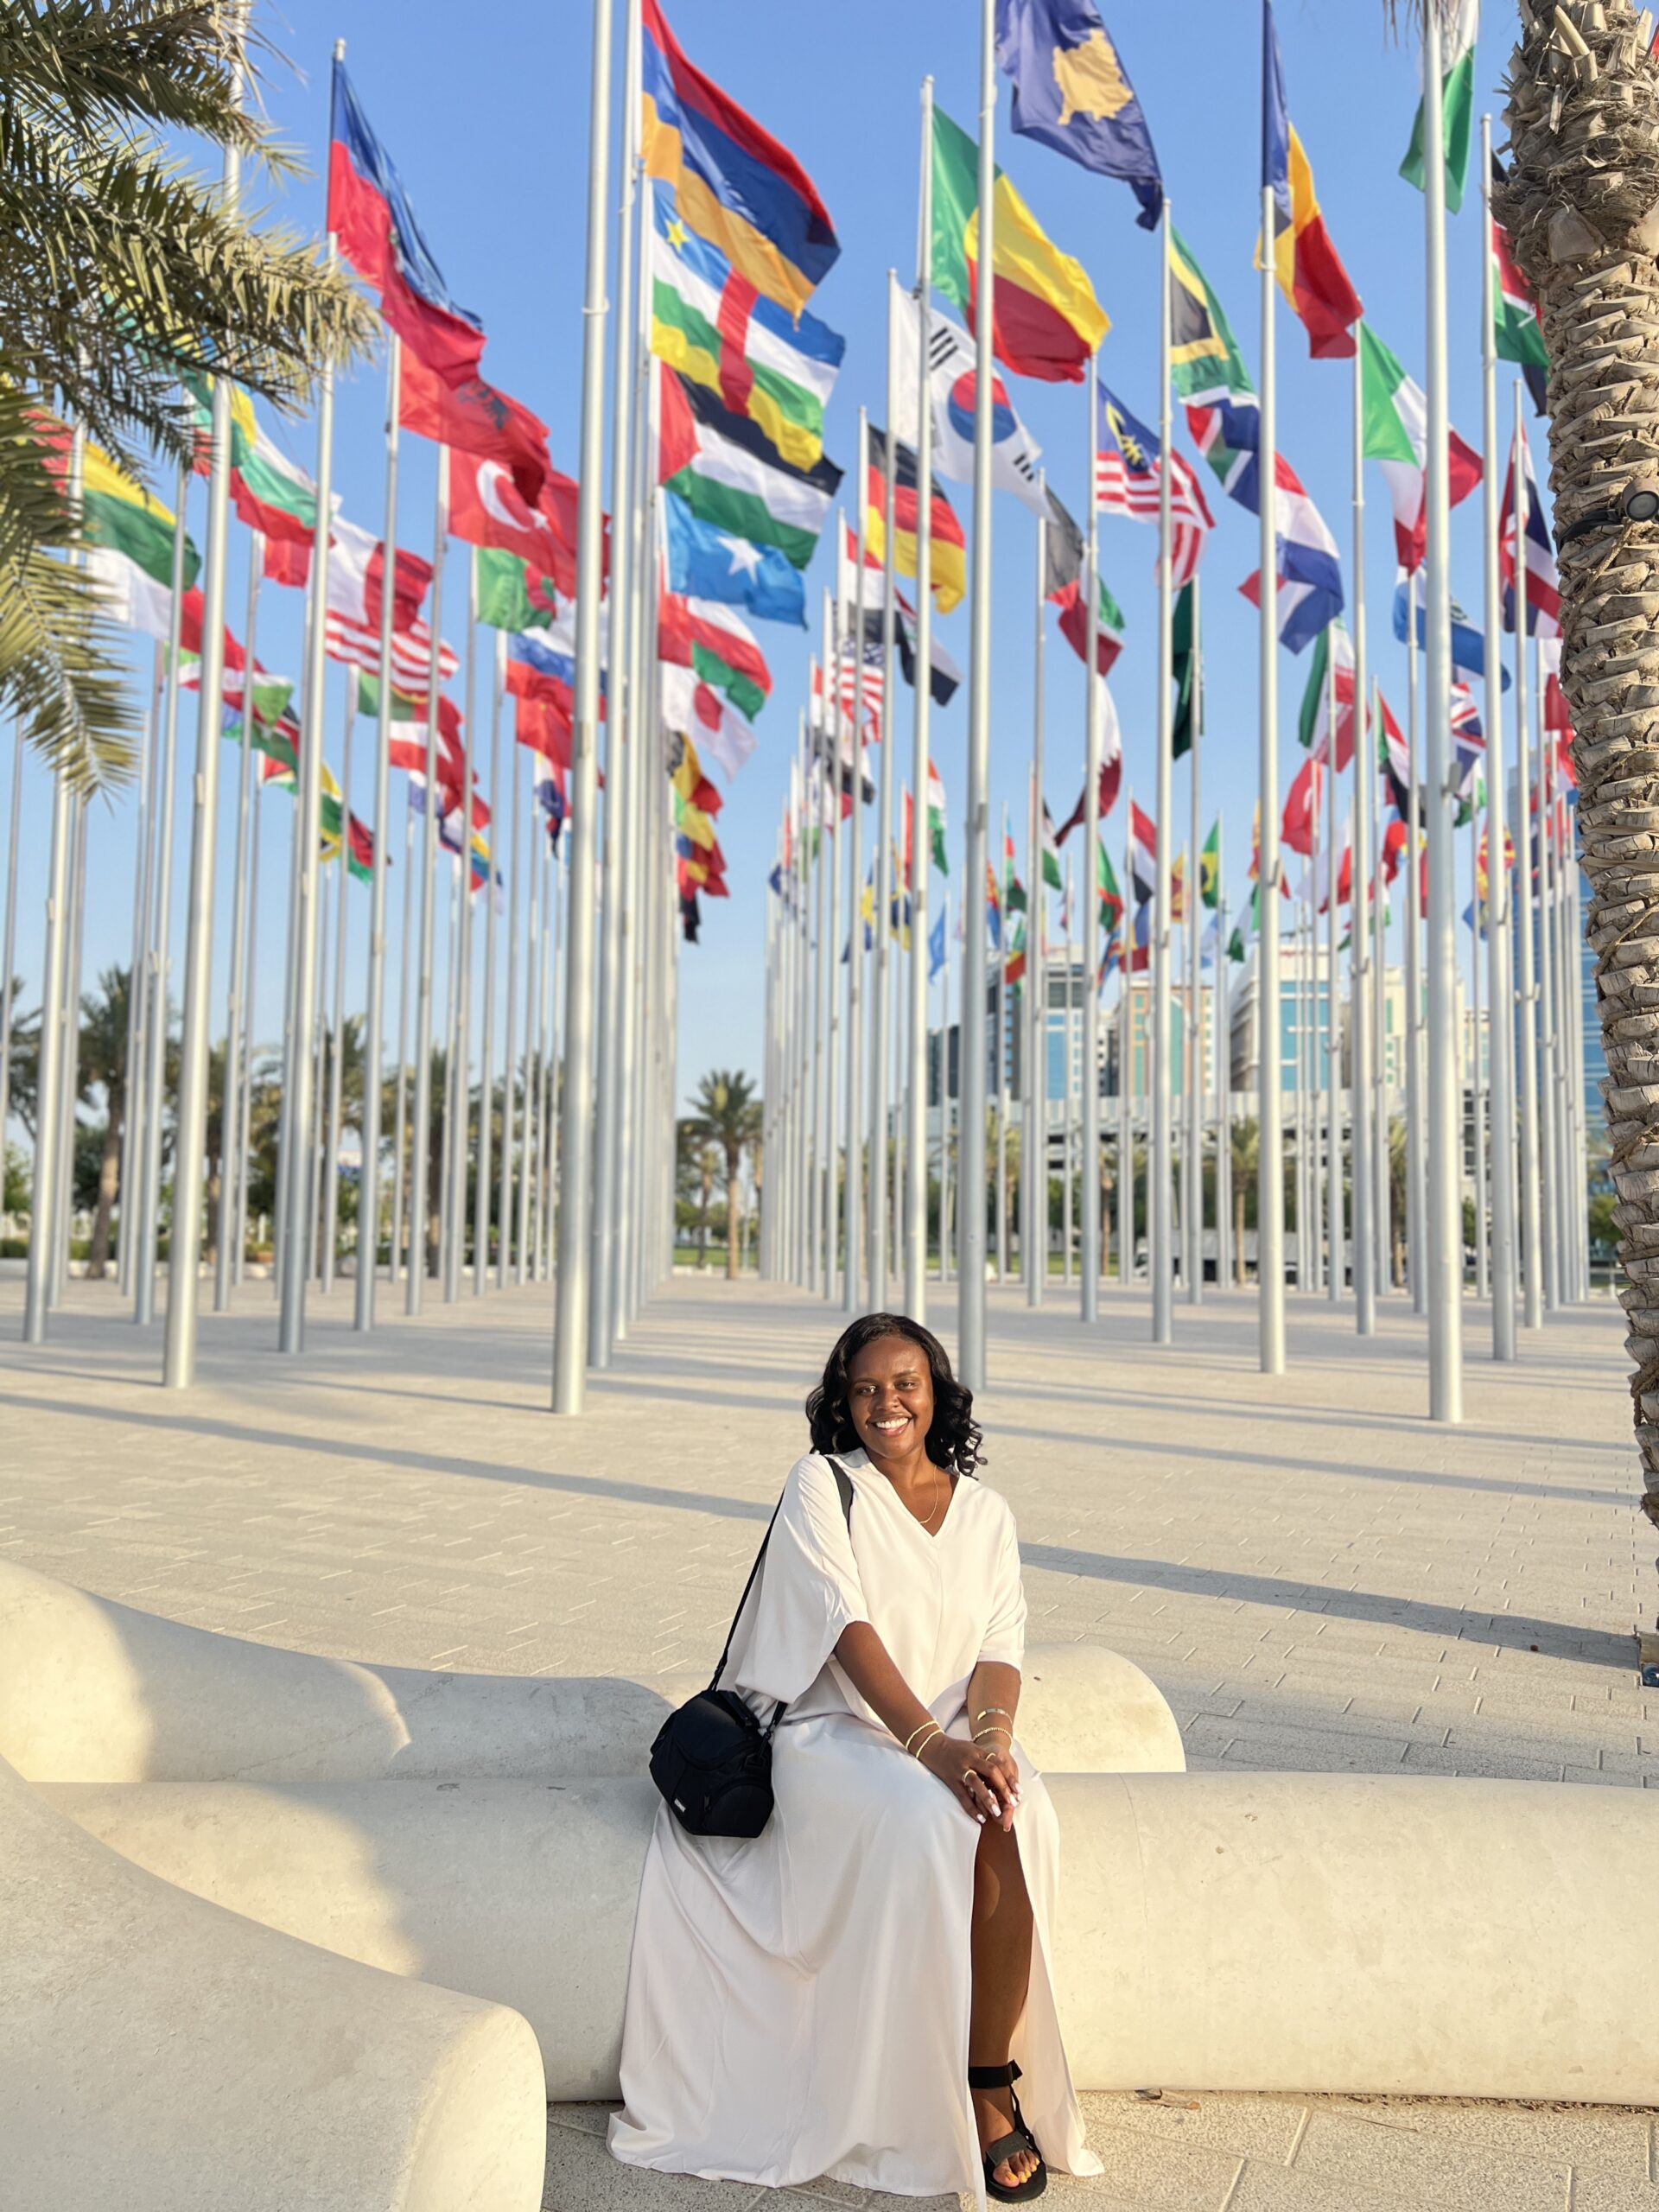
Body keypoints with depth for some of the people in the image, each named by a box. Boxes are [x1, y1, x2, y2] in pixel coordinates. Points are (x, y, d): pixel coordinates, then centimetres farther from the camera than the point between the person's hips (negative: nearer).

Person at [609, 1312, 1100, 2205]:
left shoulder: (985, 1512, 11)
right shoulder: (822, 1485, -2)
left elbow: (1001, 1648, 3)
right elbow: (849, 1628, -14)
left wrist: (989, 1734, -19)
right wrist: (931, 1745, -24)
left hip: (955, 1731, 4)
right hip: (836, 1730, -3)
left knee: (1018, 1823, -29)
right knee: (930, 1824, -33)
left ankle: (993, 2079, -12)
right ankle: (931, 2106, -13)